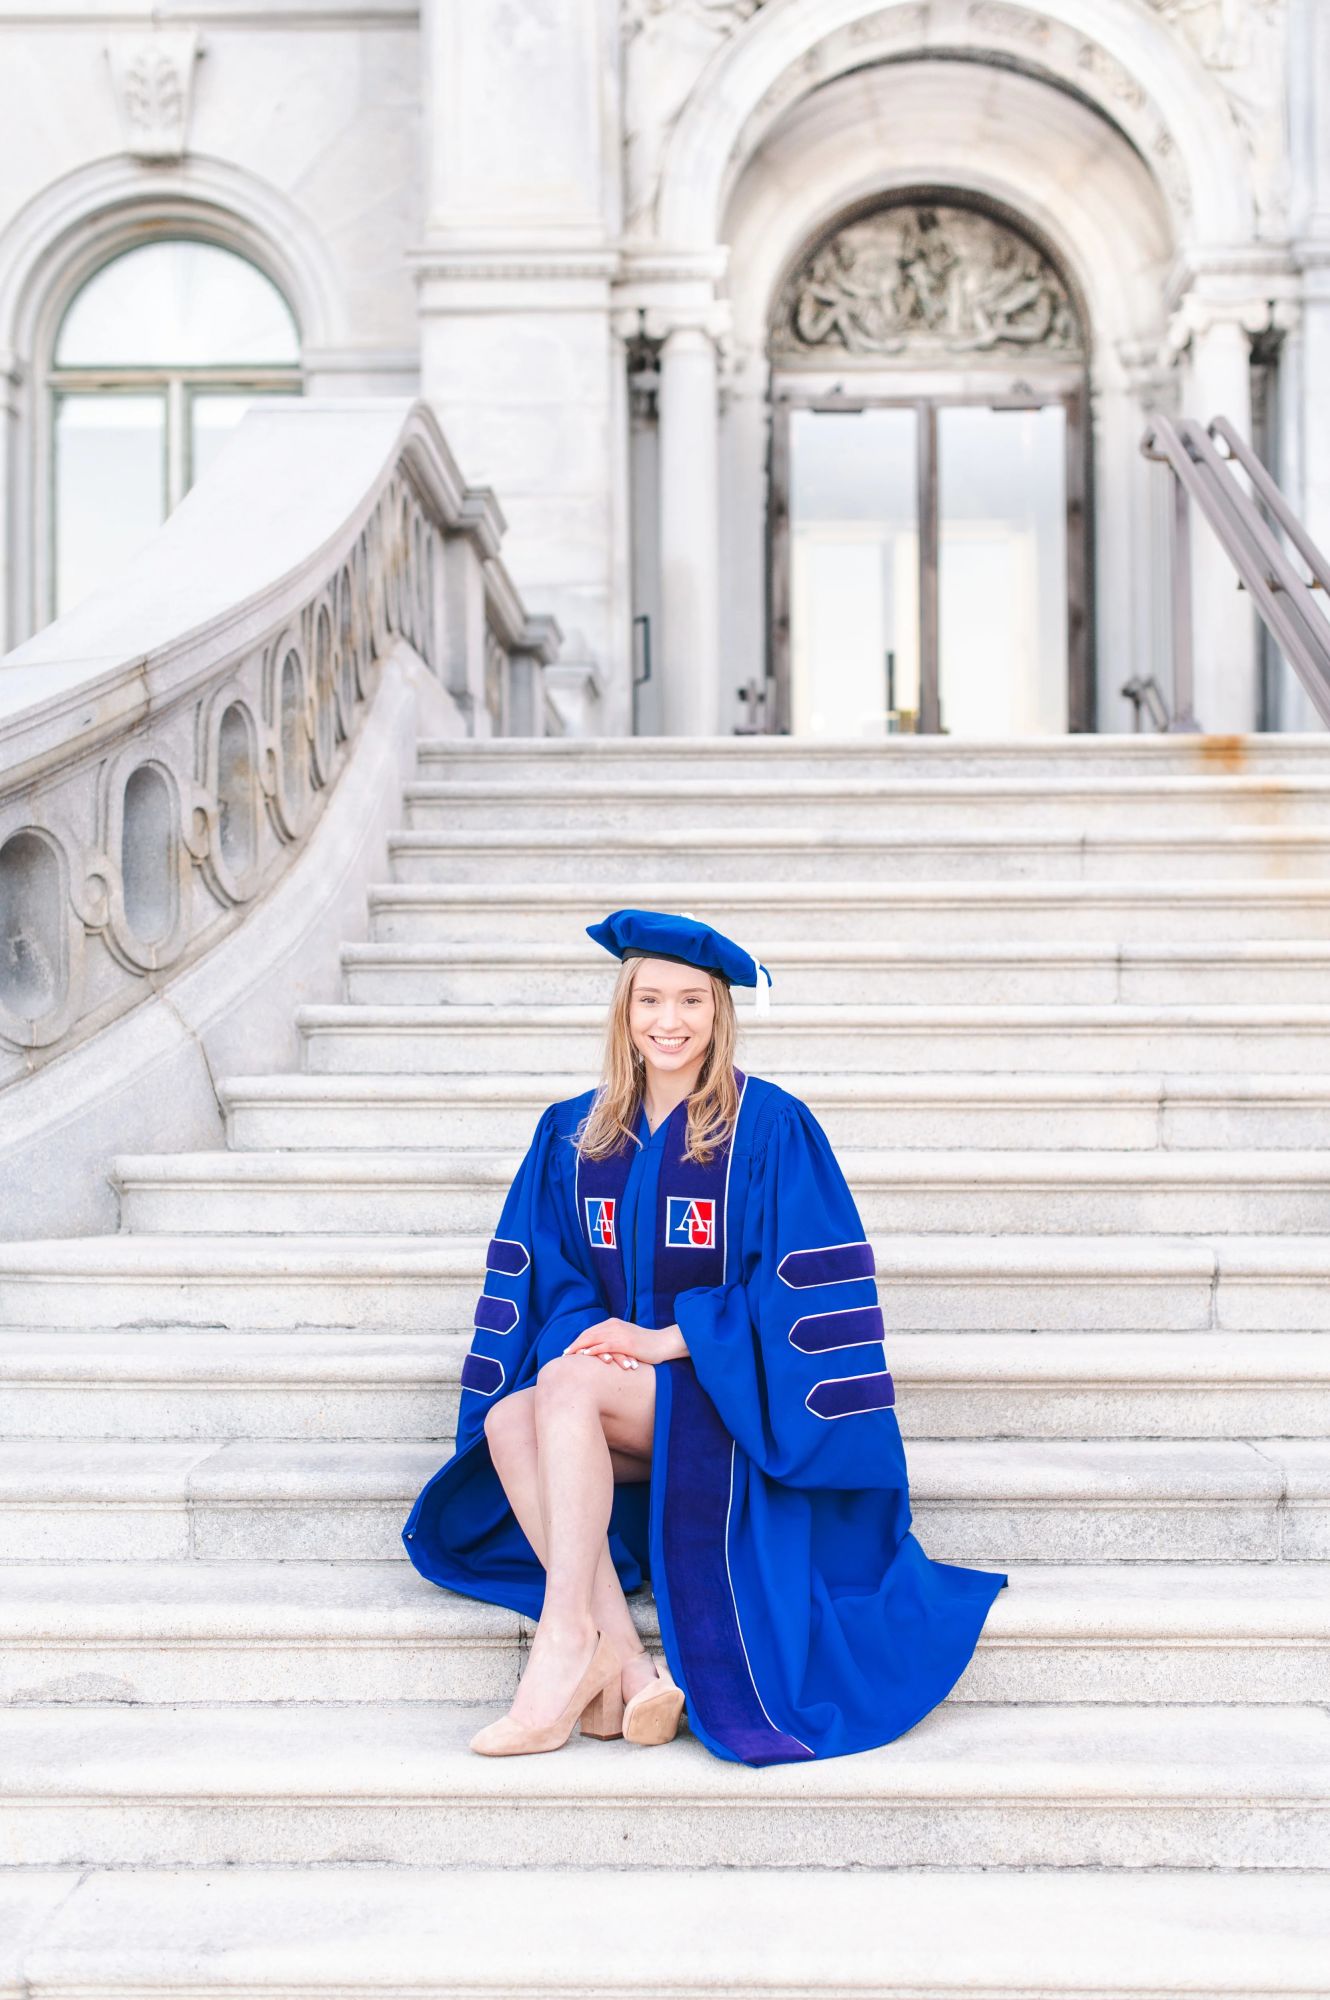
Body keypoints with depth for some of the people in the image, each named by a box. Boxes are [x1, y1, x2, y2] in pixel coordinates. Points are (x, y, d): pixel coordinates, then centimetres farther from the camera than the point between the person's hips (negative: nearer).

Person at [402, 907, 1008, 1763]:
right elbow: (543, 1272, 9)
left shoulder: (771, 1127, -5)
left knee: (567, 1386, -31)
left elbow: (809, 1285, -10)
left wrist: (665, 1340, -17)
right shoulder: (573, 1133, 9)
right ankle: (623, 1660, -34)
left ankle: (565, 1639, -32)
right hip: (620, 1407, 5)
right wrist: (581, 1330, -13)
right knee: (509, 1422, -27)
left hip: (731, 1396, -5)